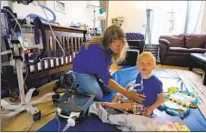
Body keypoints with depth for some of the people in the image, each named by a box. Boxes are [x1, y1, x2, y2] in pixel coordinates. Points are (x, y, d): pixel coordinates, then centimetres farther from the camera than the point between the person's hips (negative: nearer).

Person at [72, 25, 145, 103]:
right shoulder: (97, 50, -41)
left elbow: (107, 64, 1)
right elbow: (106, 79, -41)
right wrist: (129, 94, -44)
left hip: (95, 70, 7)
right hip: (82, 70, -6)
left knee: (110, 89, 9)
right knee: (98, 96, -12)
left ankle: (91, 83, 26)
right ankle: (81, 88, 13)